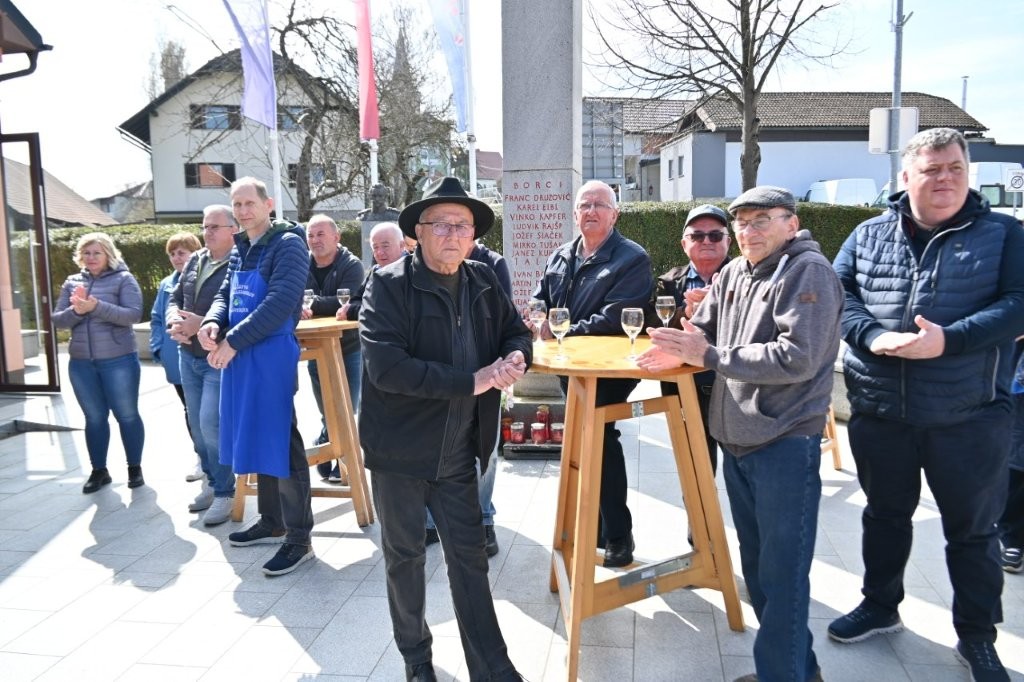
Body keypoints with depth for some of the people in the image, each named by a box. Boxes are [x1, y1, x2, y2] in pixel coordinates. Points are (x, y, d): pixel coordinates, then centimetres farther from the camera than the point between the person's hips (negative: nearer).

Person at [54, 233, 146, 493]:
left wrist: (97, 307, -26)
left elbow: (134, 314, -15)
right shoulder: (72, 282, 10)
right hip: (81, 363, 4)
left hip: (118, 360, -4)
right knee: (94, 417, 11)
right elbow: (58, 320, 5)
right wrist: (76, 310, -16)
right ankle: (99, 471, 22)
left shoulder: (123, 279, -3)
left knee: (127, 414, 4)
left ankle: (135, 468, 18)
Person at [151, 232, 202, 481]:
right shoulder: (166, 284, 10)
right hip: (177, 360, 6)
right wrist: (158, 347, 3)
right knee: (190, 409, 14)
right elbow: (156, 318, 14)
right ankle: (202, 456, 27)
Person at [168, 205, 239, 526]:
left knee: (211, 425, -12)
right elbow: (175, 298, 13)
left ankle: (224, 493, 4)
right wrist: (175, 318, -9)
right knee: (198, 425, 15)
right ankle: (211, 482, 32)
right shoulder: (194, 261, 10)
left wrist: (202, 324, -28)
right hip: (188, 356, 8)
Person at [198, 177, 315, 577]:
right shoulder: (240, 249, 16)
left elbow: (279, 303, -20)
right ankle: (271, 522, 29)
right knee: (257, 439, 15)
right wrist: (213, 322, -4)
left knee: (281, 443, -5)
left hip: (272, 354, -8)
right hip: (240, 356, 8)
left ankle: (299, 539, 4)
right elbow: (226, 294, 19)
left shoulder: (288, 244, -9)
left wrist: (233, 341, -19)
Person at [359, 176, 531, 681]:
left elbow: (517, 332, 15)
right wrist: (471, 381, -24)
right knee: (405, 557, 15)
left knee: (470, 559, 11)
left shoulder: (483, 283, 3)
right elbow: (385, 367, -25)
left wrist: (515, 358, -11)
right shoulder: (388, 285, -14)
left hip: (457, 453, 4)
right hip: (401, 450, -3)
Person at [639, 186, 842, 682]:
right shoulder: (733, 273, 10)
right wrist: (678, 349, -10)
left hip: (785, 443, -8)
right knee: (756, 563, 19)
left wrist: (709, 356, -20)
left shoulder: (808, 271, -11)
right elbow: (703, 332, 14)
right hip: (736, 439, 8)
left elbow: (798, 357, -22)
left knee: (782, 573, 0)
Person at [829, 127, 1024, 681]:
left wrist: (948, 340, -24)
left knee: (972, 528, 11)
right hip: (879, 412, 2)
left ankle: (976, 637, 29)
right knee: (885, 513, 18)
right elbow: (837, 291, -1)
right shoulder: (870, 235, 5)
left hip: (969, 416, -2)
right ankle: (880, 606, 38)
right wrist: (874, 337, -19)